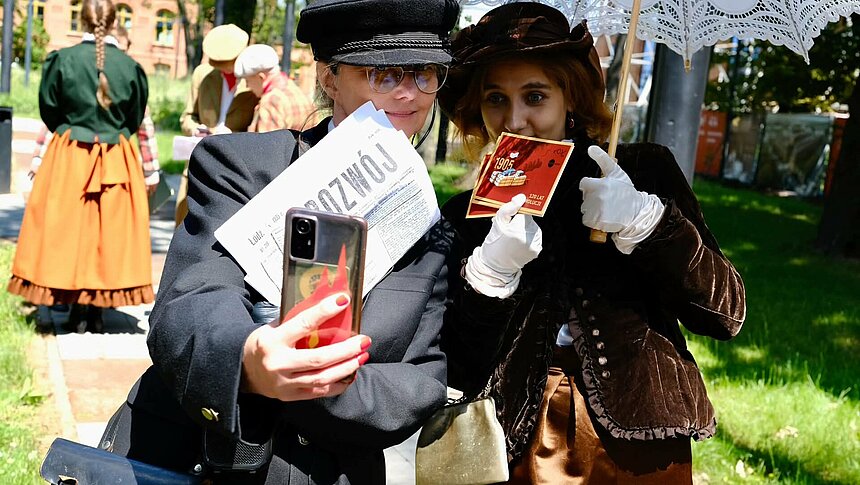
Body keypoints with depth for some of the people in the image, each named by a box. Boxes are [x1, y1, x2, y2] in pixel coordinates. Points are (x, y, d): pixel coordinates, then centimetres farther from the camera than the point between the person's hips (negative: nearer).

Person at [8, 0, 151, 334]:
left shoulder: (62, 60, -6)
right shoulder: (130, 66, -2)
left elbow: (49, 111, 2)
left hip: (69, 156, -1)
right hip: (117, 161, 1)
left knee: (70, 228, 7)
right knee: (110, 230, 7)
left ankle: (79, 312, 9)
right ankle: (97, 311, 11)